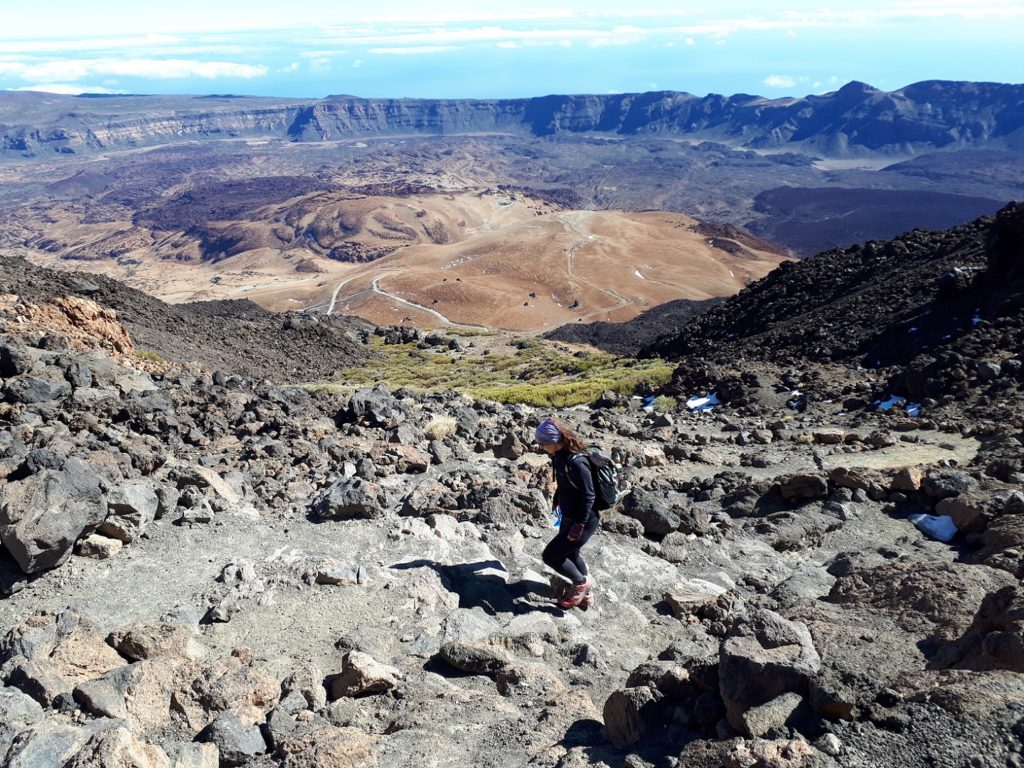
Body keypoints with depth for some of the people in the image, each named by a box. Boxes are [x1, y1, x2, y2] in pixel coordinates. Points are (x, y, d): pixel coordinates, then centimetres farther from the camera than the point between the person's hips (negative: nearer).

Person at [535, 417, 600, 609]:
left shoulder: (576, 462, -31)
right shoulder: (560, 455, -4)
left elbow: (588, 495, -25)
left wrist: (579, 525, -23)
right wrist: (556, 501, 24)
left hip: (584, 520, -9)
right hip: (569, 516, 9)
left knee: (550, 556, -2)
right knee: (571, 554, 25)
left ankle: (581, 584, 20)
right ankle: (586, 593, 45)